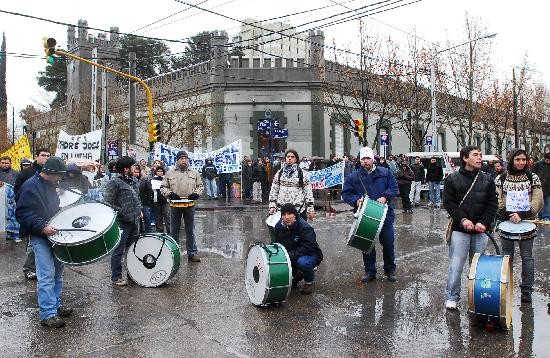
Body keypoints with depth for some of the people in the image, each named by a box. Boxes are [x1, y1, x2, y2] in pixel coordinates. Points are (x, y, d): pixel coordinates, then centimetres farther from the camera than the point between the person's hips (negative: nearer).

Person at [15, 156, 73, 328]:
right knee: (47, 276, -10)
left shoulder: (51, 185, 13)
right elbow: (23, 214, -18)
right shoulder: (30, 186, -14)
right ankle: (48, 314, -6)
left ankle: (56, 305, 25)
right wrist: (42, 227, -26)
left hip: (54, 235, 9)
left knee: (58, 272, 14)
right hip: (40, 237, -9)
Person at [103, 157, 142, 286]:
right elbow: (108, 203, -16)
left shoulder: (133, 180, 12)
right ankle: (116, 277, 14)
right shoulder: (114, 182, -13)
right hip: (122, 222, -8)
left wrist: (139, 210, 14)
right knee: (119, 251, 2)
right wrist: (122, 212, -16)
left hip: (135, 221, 8)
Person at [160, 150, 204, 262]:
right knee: (174, 231, 7)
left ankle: (192, 253, 14)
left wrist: (197, 193, -6)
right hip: (175, 206, 0)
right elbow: (163, 187, 6)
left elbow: (200, 185, 12)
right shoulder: (169, 174, 6)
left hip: (190, 205, 1)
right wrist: (169, 194, -12)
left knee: (190, 231, 6)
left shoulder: (194, 173, 9)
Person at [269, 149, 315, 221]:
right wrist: (272, 205, 3)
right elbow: (274, 190, 10)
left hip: (299, 209, -2)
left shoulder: (302, 174, 0)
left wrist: (310, 208, -4)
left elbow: (308, 191, -1)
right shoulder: (279, 173, 9)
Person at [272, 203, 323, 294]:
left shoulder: (305, 228, -26)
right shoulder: (279, 226, -6)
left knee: (302, 262, -38)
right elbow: (276, 243, 5)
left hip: (311, 255, -6)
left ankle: (309, 282, -3)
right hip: (290, 257, 6)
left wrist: (290, 255, -36)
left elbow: (308, 248, -31)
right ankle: (296, 275, 14)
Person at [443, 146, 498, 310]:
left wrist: (484, 222, -10)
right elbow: (448, 203, -4)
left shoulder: (487, 179, 7)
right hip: (460, 229, -3)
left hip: (481, 230, 3)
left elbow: (492, 204, 4)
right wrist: (462, 219, -15)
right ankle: (452, 297, 11)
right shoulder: (453, 179, -1)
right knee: (456, 265, -2)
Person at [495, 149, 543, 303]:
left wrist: (522, 216, -16)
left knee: (526, 256, 3)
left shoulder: (533, 178, 3)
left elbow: (538, 202, -4)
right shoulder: (501, 179, 3)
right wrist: (508, 216, -16)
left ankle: (526, 290, 11)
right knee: (507, 256, 7)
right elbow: (496, 201, -2)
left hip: (526, 222, 0)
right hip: (506, 222, 0)